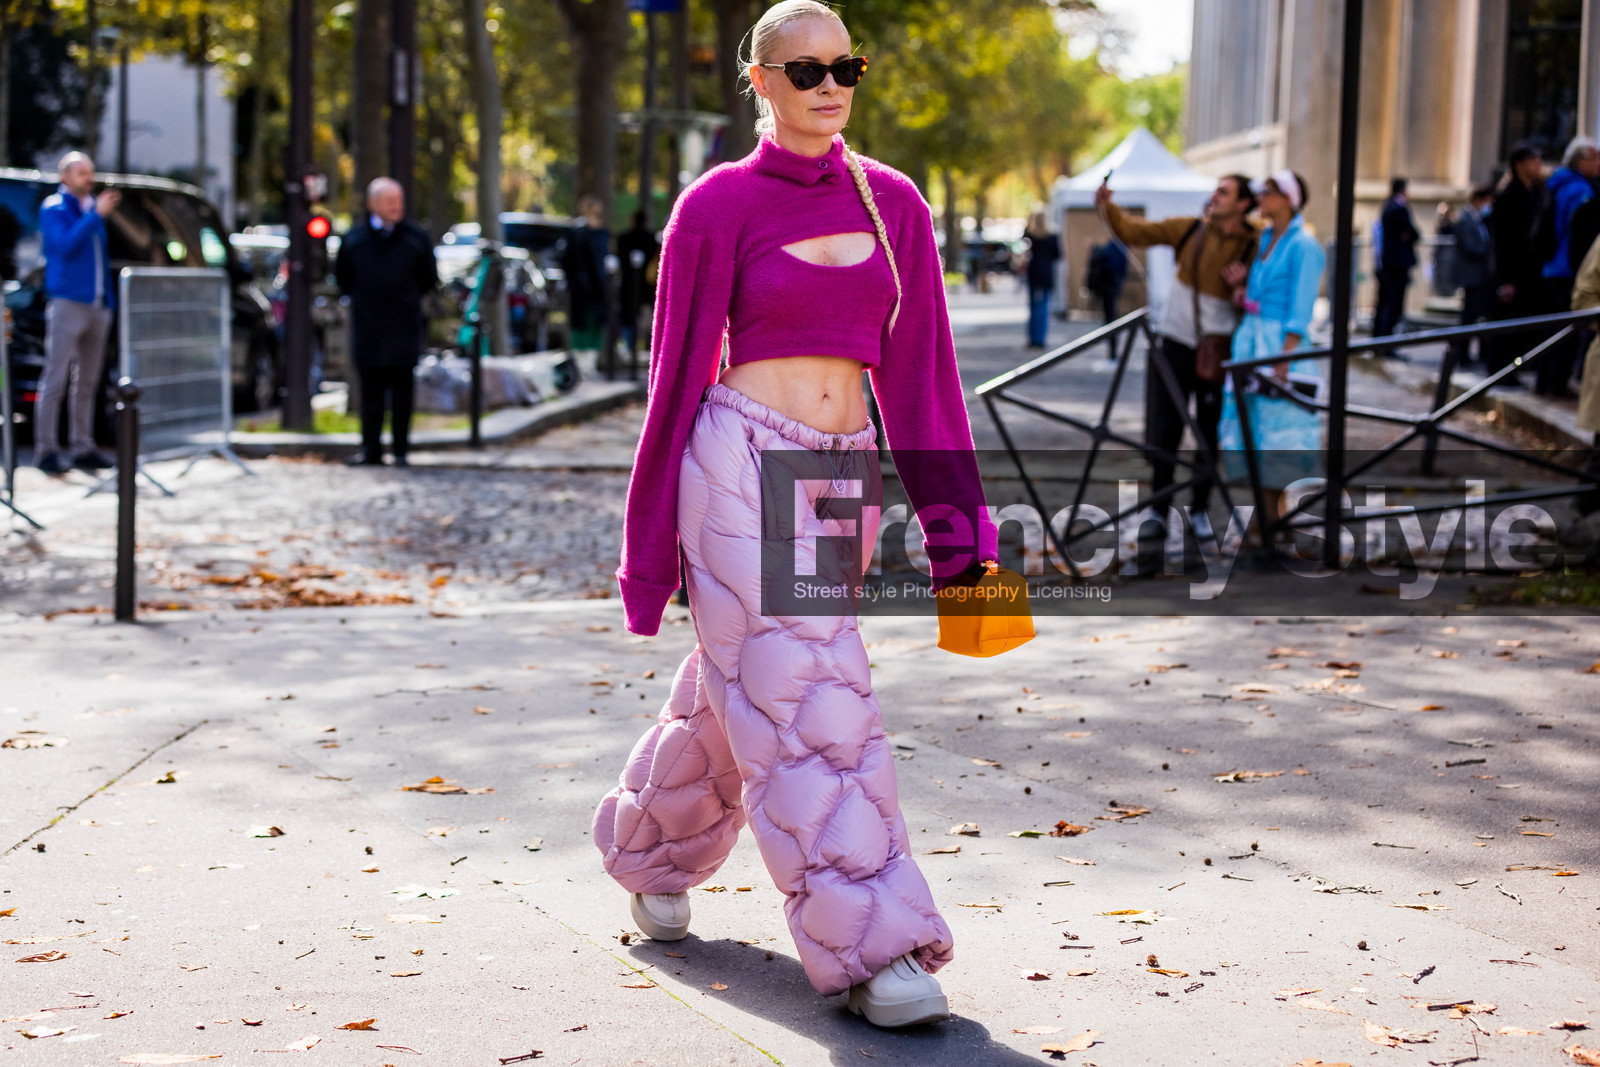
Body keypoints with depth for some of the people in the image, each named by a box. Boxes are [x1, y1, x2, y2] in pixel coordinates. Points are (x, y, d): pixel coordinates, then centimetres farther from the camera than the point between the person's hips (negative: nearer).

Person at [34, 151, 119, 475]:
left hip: (97, 305, 7)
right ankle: (46, 449, -7)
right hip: (67, 302, -7)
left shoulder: (92, 209, 18)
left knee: (87, 381, 9)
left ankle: (82, 448, 13)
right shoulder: (53, 208, -2)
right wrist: (96, 214, -20)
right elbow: (66, 245, -18)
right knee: (55, 379, -8)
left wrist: (109, 301, 17)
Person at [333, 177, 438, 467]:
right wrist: (361, 299, 12)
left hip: (403, 327, -1)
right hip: (366, 326, 1)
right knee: (371, 391, 3)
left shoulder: (416, 237, 4)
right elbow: (341, 277, 17)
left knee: (402, 391, 0)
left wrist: (407, 300, 9)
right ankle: (370, 449, 9)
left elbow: (429, 279, 12)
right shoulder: (354, 238, 6)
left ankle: (400, 449, 6)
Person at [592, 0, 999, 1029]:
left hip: (842, 476, 5)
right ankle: (869, 946, -6)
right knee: (808, 703, -10)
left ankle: (653, 853, 42)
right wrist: (649, 543, 0)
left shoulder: (893, 201, 9)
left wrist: (958, 509, 5)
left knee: (742, 691, 18)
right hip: (742, 464, -5)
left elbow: (918, 364, 10)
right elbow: (679, 372, -1)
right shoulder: (719, 204, -4)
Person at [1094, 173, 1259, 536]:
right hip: (1177, 344, 1)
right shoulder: (1189, 231, 2)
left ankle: (1200, 509, 21)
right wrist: (1108, 207, -10)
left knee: (1210, 434, 7)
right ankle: (1158, 509, 11)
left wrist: (1242, 286, -19)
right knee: (1164, 431, 1)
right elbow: (1134, 232, 5)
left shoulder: (1253, 248, -4)